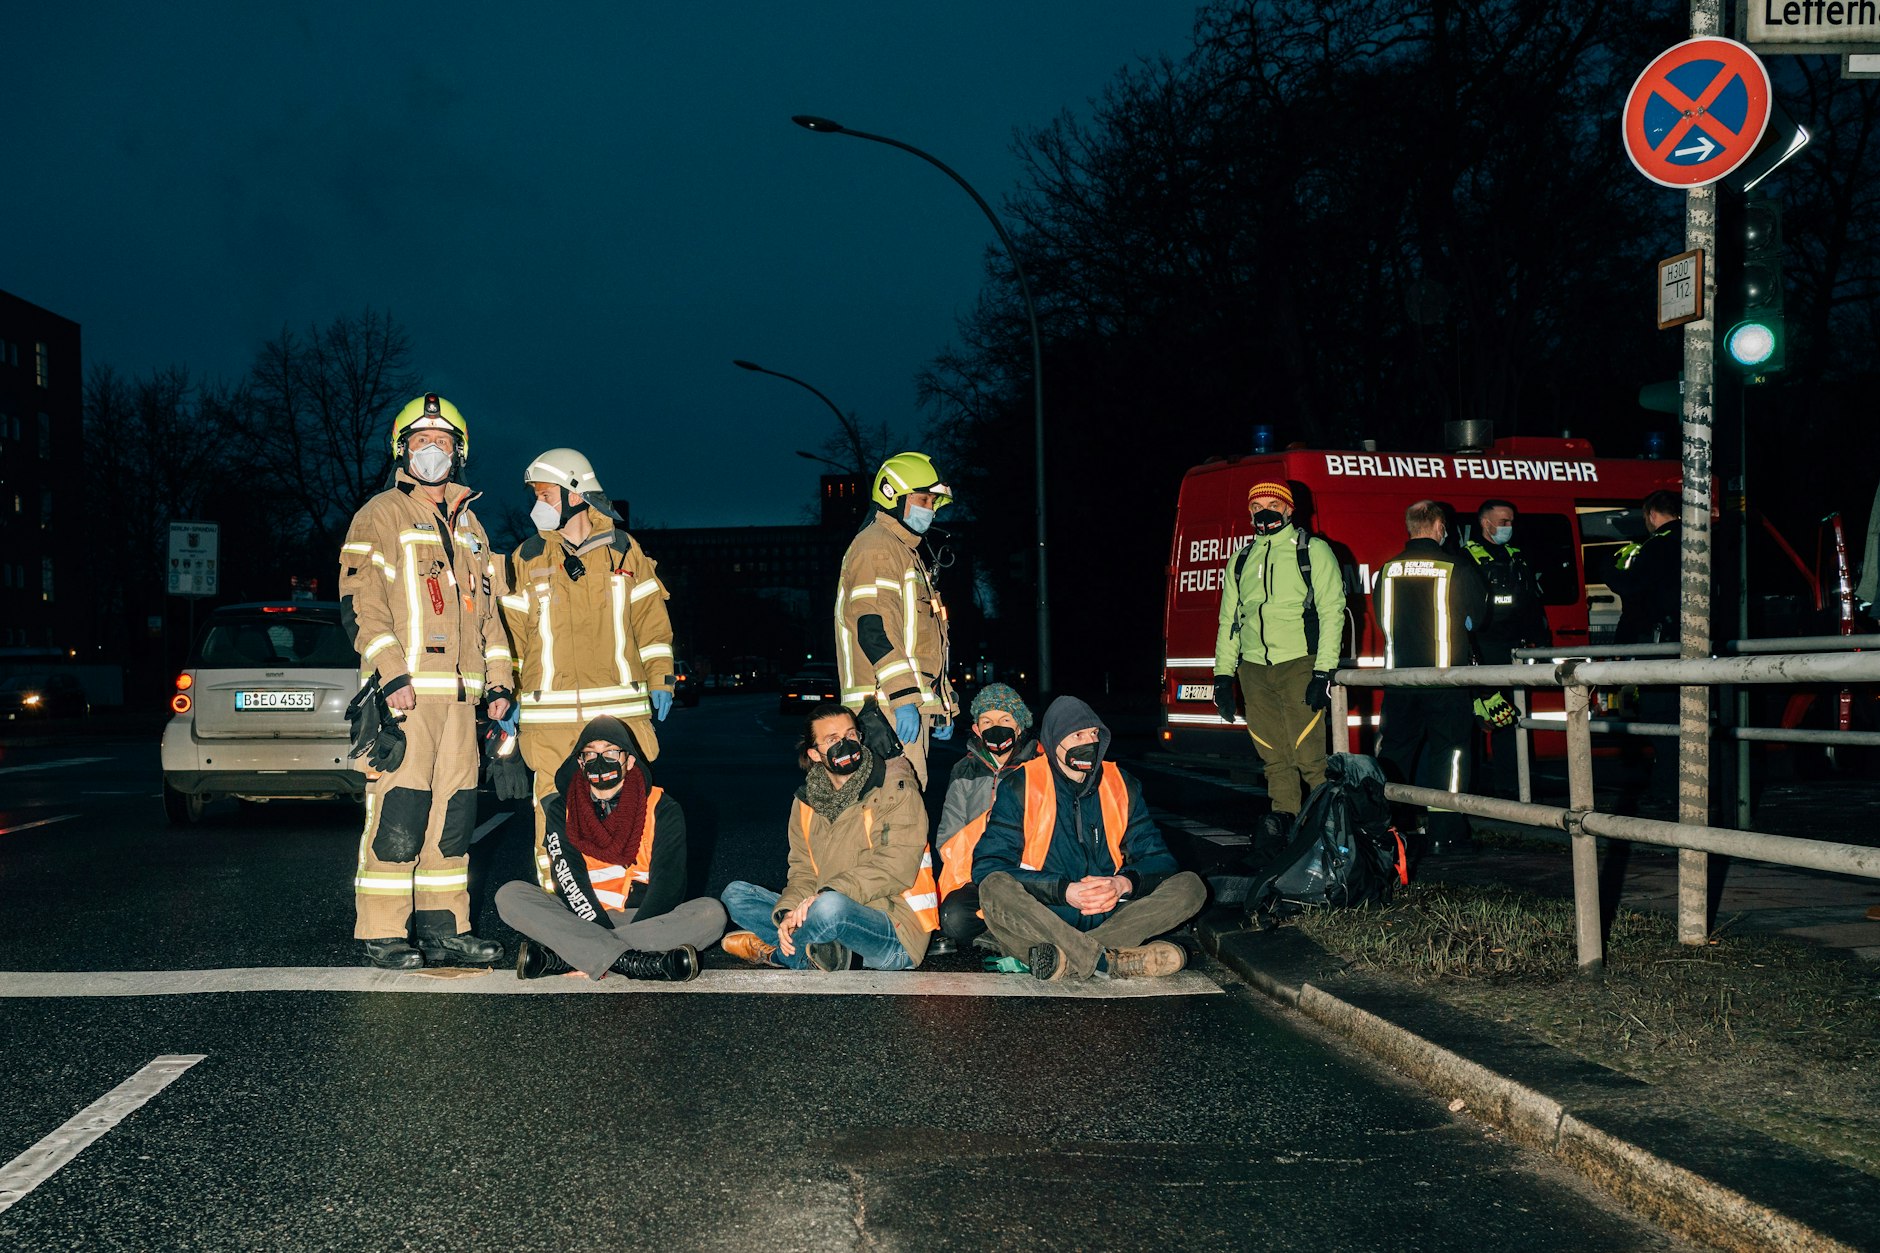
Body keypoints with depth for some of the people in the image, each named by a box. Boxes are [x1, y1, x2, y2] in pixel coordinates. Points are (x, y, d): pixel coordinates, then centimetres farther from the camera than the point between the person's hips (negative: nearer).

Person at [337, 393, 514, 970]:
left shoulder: (469, 526, 22)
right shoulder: (380, 516, 1)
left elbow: (487, 610, 25)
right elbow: (361, 600, -9)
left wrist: (498, 681, 15)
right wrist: (392, 674, -19)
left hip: (460, 694, 7)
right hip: (405, 692, -6)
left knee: (453, 815, 7)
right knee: (397, 815, -9)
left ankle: (444, 927, 14)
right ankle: (384, 935, -4)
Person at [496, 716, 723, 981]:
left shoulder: (662, 810, 0)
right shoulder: (562, 810, 4)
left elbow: (666, 885, -8)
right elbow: (569, 879, -7)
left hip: (645, 918, -1)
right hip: (581, 917, 1)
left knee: (712, 913, -29)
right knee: (510, 895, -22)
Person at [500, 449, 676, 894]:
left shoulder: (623, 549, 9)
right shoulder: (527, 557, 10)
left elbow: (650, 618, 11)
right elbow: (511, 632, 12)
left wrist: (659, 680, 5)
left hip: (620, 707, 0)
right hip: (549, 715, 1)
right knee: (554, 815, -1)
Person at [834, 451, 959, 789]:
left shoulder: (907, 552, 26)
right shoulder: (875, 547, -8)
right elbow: (873, 627, -20)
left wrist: (944, 704, 27)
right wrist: (903, 696, -27)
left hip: (911, 702, 11)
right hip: (888, 709, -11)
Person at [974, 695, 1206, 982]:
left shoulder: (1121, 786, 10)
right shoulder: (1022, 787, 0)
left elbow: (1158, 859, 9)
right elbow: (988, 866, -10)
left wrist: (1123, 883, -16)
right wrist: (1064, 891, -21)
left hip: (1107, 919, 4)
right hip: (1040, 920, -4)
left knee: (1191, 885, -16)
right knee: (995, 889, -33)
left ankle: (1070, 957, -29)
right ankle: (1110, 960, -35)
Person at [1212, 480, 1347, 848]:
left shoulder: (1313, 550, 4)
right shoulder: (1240, 560, 20)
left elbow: (1332, 611, -2)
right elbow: (1228, 619, 23)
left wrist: (1324, 671, -11)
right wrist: (1223, 674, 14)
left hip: (1298, 663, -5)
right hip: (1254, 667, 5)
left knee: (1307, 750, -10)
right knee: (1273, 753, 3)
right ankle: (1284, 815, 10)